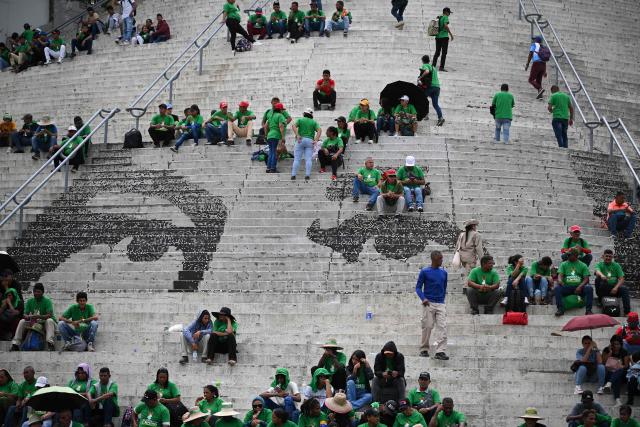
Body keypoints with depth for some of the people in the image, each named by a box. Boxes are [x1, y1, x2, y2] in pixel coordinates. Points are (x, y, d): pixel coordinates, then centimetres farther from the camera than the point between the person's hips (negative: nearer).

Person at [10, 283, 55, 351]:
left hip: (45, 322, -4)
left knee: (49, 321, -36)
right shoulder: (30, 301, 3)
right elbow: (25, 314, -2)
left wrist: (38, 316, -39)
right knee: (22, 321, -18)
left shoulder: (47, 301, -11)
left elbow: (49, 315, -23)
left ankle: (50, 343, -52)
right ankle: (15, 344, -23)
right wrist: (26, 316, -27)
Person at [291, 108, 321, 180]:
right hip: (310, 141, 1)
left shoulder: (300, 120, 9)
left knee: (297, 159, -1)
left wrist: (297, 135, -15)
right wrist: (316, 140, -8)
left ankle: (293, 175, -7)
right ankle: (307, 174, -11)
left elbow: (294, 126, -9)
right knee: (308, 159, 0)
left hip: (300, 140, -1)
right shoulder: (314, 122, 14)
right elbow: (319, 130, -1)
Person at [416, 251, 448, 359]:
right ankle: (424, 349, 15)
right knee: (427, 326, 0)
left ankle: (440, 351, -13)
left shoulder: (444, 273, 10)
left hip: (440, 304, 3)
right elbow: (418, 287, -2)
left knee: (442, 327, -8)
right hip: (428, 304, -3)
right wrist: (423, 299, -16)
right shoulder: (425, 272, -2)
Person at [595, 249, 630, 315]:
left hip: (614, 288, 2)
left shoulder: (616, 265, 11)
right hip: (603, 289, -2)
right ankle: (600, 301, -19)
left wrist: (616, 287, -18)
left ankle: (627, 311, -37)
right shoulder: (599, 264, 5)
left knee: (624, 289, -28)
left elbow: (621, 279, 1)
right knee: (598, 279, -30)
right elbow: (597, 271, -21)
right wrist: (601, 275, -47)